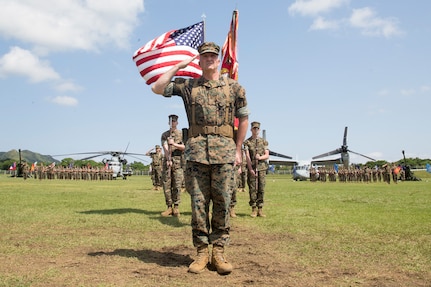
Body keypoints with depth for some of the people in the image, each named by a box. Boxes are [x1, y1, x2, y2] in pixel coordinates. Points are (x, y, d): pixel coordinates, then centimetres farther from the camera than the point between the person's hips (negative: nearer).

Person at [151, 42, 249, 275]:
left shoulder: (234, 87, 10)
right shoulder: (188, 86, 12)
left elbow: (243, 118, 13)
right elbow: (157, 88, 4)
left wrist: (238, 149, 8)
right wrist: (178, 67, 5)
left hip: (224, 151, 0)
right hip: (196, 151, 0)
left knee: (222, 202, 1)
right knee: (198, 202, 1)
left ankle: (219, 252, 10)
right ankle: (202, 252, 9)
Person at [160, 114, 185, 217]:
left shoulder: (181, 134, 8)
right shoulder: (164, 135, 10)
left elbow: (184, 147, -4)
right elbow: (165, 148, -5)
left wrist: (174, 144, -21)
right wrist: (168, 159, -21)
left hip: (178, 161, -2)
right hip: (167, 161, 2)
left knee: (177, 185, -7)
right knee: (166, 184, -1)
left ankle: (176, 207, -2)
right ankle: (169, 207, 4)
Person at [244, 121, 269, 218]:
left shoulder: (264, 141, 10)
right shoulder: (247, 142, 3)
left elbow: (267, 155, 4)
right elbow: (247, 156, -5)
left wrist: (260, 157, -17)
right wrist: (251, 169, -14)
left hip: (262, 168, 2)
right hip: (252, 168, -2)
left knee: (261, 189, 1)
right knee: (252, 189, -1)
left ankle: (260, 209, 6)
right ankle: (254, 209, 5)